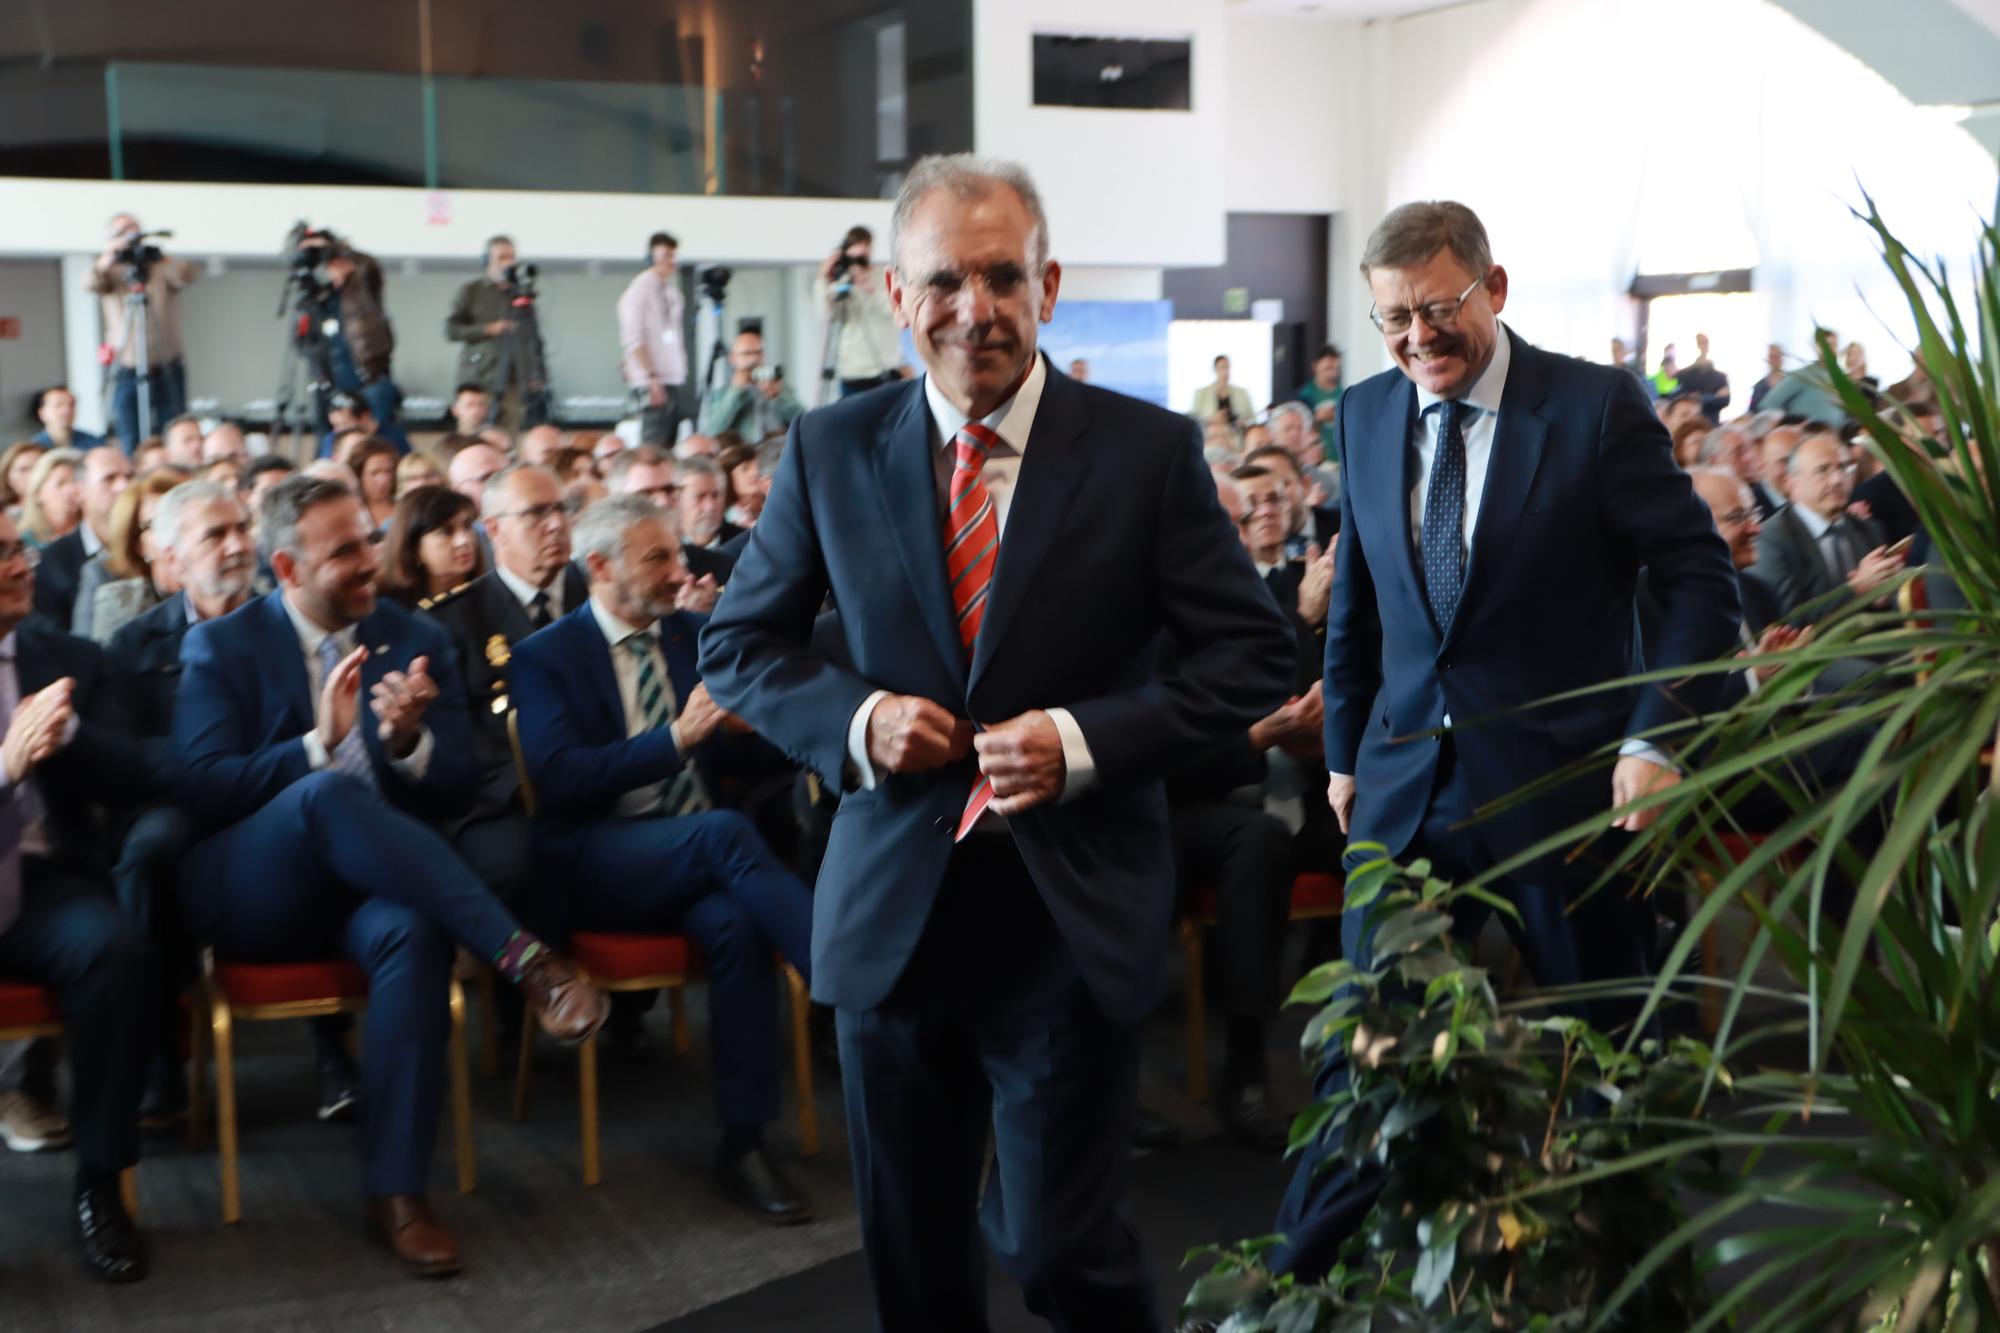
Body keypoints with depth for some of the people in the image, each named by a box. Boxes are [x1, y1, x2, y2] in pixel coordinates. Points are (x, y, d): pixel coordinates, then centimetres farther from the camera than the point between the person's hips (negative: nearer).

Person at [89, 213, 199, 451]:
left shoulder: (162, 268, 4)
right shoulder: (111, 273, 6)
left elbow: (188, 275, -16)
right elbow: (91, 284, -15)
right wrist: (109, 257, -36)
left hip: (167, 370, 0)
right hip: (128, 372, 0)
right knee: (132, 448, 0)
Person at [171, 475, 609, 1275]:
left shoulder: (416, 642, 12)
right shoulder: (220, 648, 6)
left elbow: (457, 792, 7)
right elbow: (201, 788, -8)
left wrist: (408, 741, -15)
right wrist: (321, 743, -21)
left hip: (374, 884, 2)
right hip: (251, 896, -2)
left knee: (414, 929, -35)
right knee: (326, 795, -35)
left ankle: (396, 1193, -30)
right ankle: (521, 954, -36)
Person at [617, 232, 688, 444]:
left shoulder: (672, 289, 15)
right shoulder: (639, 290, -7)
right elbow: (633, 340, -13)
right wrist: (652, 377, -18)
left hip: (674, 379, 7)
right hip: (652, 383, -7)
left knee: (671, 446, 6)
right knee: (654, 447, -10)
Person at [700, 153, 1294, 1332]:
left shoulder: (1149, 451, -5)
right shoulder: (829, 452, 1)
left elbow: (1253, 657, -3)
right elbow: (742, 644, 9)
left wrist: (1087, 741, -17)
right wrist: (855, 718, -11)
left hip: (1076, 915, -2)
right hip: (893, 911, 3)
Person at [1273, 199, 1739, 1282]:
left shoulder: (1597, 407, -8)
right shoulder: (1367, 416, 5)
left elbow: (1702, 580, -6)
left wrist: (1655, 740, -14)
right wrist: (1345, 751, 15)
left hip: (1564, 781, -3)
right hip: (1407, 783, 3)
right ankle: (1302, 1276, 16)